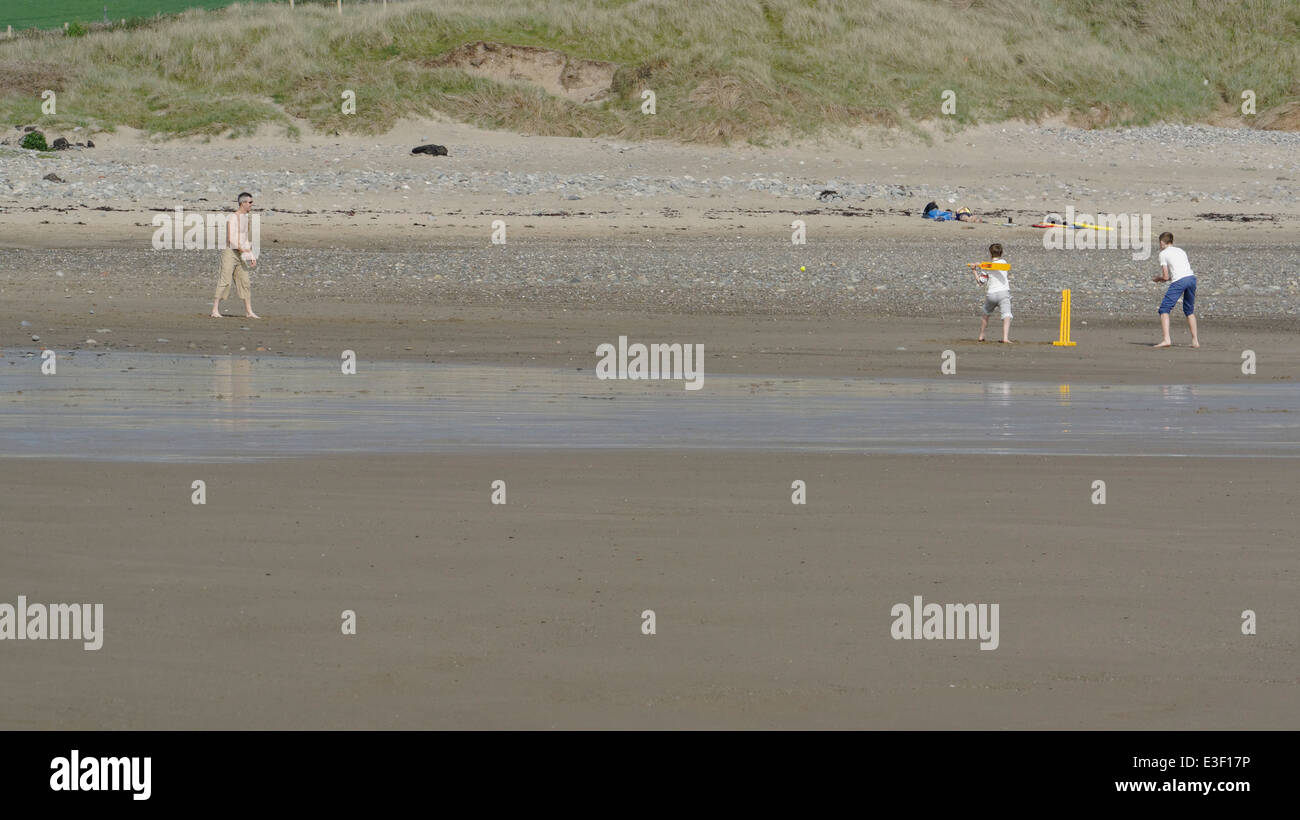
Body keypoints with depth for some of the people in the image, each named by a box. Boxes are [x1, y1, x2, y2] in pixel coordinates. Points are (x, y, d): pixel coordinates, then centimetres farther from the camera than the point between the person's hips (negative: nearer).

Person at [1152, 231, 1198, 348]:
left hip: (1179, 281, -6)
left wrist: (1157, 279, 25)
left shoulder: (1163, 253, 8)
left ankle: (1166, 339, -18)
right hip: (1192, 277, 6)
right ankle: (1195, 341, 16)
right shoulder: (1181, 251, 26)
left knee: (1164, 309, -2)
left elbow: (1165, 277, 3)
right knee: (1189, 311, 21)